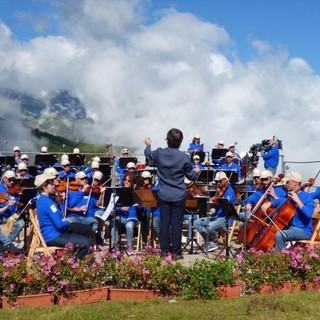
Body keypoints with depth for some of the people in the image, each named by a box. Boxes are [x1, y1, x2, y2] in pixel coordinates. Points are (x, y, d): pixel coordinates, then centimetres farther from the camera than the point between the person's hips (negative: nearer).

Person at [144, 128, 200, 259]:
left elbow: (148, 155, 19)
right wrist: (196, 171, 23)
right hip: (178, 196, -2)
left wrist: (148, 145, 40)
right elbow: (191, 176, 0)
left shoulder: (159, 153, -7)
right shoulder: (184, 157, -14)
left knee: (164, 223, 9)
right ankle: (176, 252, 11)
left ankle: (164, 250, 16)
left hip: (163, 195, 2)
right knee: (177, 224, 4)